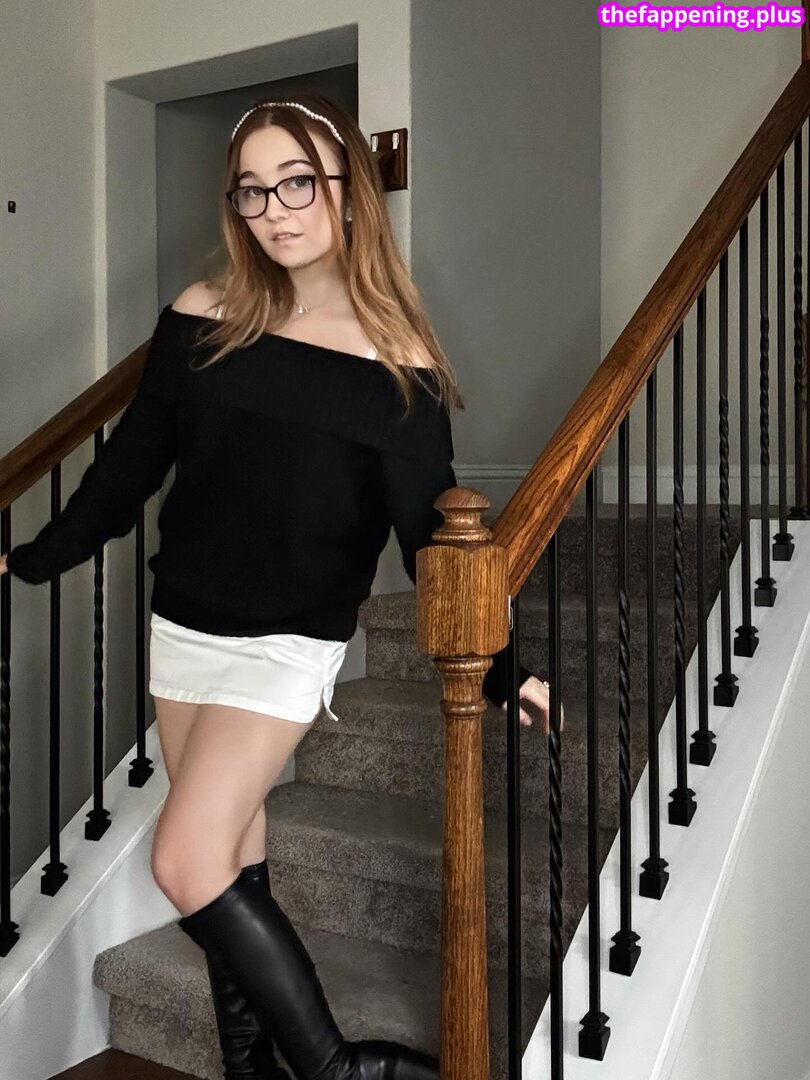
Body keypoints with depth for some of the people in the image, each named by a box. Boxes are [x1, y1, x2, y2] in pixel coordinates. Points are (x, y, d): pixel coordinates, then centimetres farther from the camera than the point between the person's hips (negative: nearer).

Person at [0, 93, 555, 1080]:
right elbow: (131, 463, 9)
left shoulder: (397, 362, -10)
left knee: (187, 866, -14)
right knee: (233, 857, 13)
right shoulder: (200, 319, -2)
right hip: (182, 627, 5)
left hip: (290, 646, -4)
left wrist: (496, 672, -11)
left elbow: (430, 532, -7)